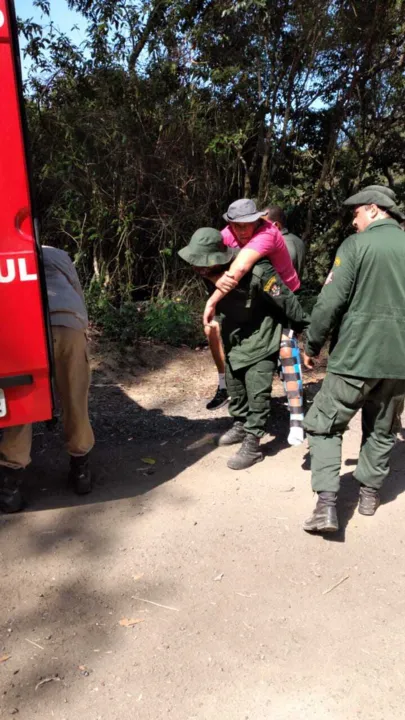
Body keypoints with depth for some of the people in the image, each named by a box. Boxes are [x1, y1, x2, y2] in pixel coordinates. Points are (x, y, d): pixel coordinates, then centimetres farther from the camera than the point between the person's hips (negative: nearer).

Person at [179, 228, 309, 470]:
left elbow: (286, 300, -22)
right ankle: (241, 425, 39)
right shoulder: (210, 273, -14)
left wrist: (305, 325, -9)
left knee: (257, 393, -4)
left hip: (260, 339, -7)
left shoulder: (257, 272, -35)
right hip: (233, 339, 7)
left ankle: (252, 445, 5)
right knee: (234, 386, 19)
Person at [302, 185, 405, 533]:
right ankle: (370, 493, 30)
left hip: (355, 356, -5)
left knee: (325, 425, 5)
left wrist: (312, 345, -2)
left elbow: (331, 301, -13)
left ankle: (327, 504, -4)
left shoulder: (355, 245, -7)